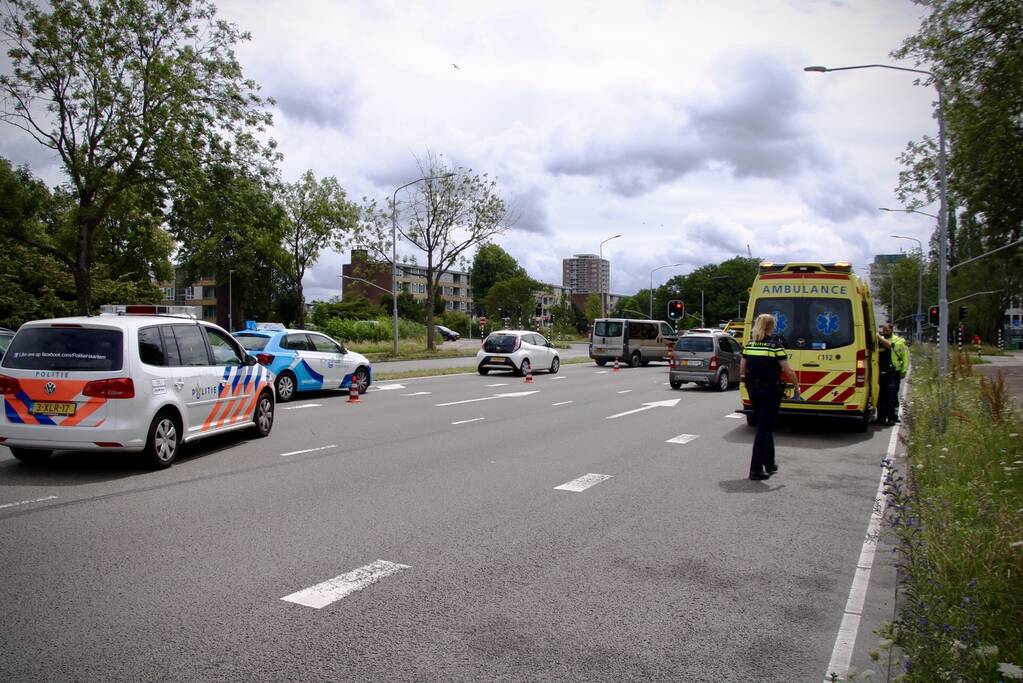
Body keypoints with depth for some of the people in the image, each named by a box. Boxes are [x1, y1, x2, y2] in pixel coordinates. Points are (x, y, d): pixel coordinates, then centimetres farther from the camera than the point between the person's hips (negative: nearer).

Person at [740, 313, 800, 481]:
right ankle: (756, 469, -3)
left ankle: (769, 464, 31)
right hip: (770, 390, -6)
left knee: (765, 427, 20)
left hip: (753, 389, 6)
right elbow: (788, 371, -11)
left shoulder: (749, 344, 5)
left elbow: (742, 371, 7)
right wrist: (796, 387, 2)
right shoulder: (775, 345, -10)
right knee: (764, 428, -2)